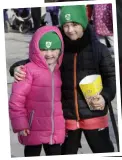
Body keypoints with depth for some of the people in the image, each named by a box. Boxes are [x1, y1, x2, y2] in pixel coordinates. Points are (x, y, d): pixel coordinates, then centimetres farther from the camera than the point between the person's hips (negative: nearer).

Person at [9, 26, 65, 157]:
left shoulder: (58, 70, 8)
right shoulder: (29, 70, -14)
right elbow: (16, 98, -15)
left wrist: (64, 123, 17)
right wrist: (20, 124, -15)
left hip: (56, 130, 6)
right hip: (34, 130, -6)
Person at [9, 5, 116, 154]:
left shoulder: (98, 49, -5)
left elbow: (111, 76, 0)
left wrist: (105, 96, -18)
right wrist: (18, 67, -14)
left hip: (94, 114, -2)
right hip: (66, 116, 2)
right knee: (66, 153, 18)